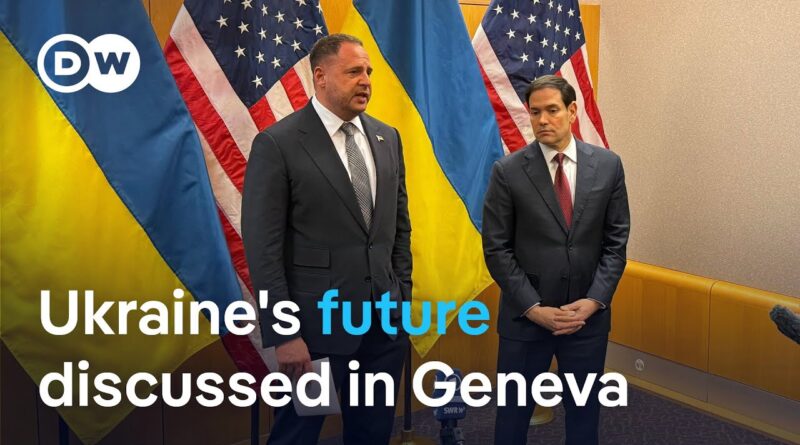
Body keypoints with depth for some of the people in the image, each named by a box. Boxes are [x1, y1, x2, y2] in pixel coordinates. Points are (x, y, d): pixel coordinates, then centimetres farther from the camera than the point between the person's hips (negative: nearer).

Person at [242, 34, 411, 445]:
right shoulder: (277, 144, -9)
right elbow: (263, 248, -12)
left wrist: (402, 295, 10)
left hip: (385, 320, 5)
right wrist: (283, 333, -15)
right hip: (317, 322, -5)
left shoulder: (387, 138, 9)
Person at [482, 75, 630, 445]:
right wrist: (534, 308, -13)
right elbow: (496, 249, -7)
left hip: (588, 315, 2)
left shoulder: (608, 165, 0)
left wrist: (594, 301, -9)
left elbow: (616, 241, 2)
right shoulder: (507, 172, -7)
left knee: (584, 412, 16)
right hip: (526, 316, -2)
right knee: (514, 411, 11)